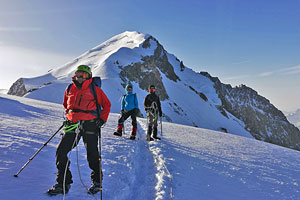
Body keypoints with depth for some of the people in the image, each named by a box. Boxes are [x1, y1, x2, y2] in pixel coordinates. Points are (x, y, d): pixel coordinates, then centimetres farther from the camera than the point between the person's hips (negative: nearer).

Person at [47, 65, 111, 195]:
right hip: (73, 125, 4)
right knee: (61, 152, -2)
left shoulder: (94, 89, -1)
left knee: (92, 154, 2)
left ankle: (97, 181, 23)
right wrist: (68, 117, 16)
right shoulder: (70, 89, 11)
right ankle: (63, 184, 12)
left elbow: (106, 104, 6)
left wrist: (102, 119, -2)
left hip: (89, 125, -4)